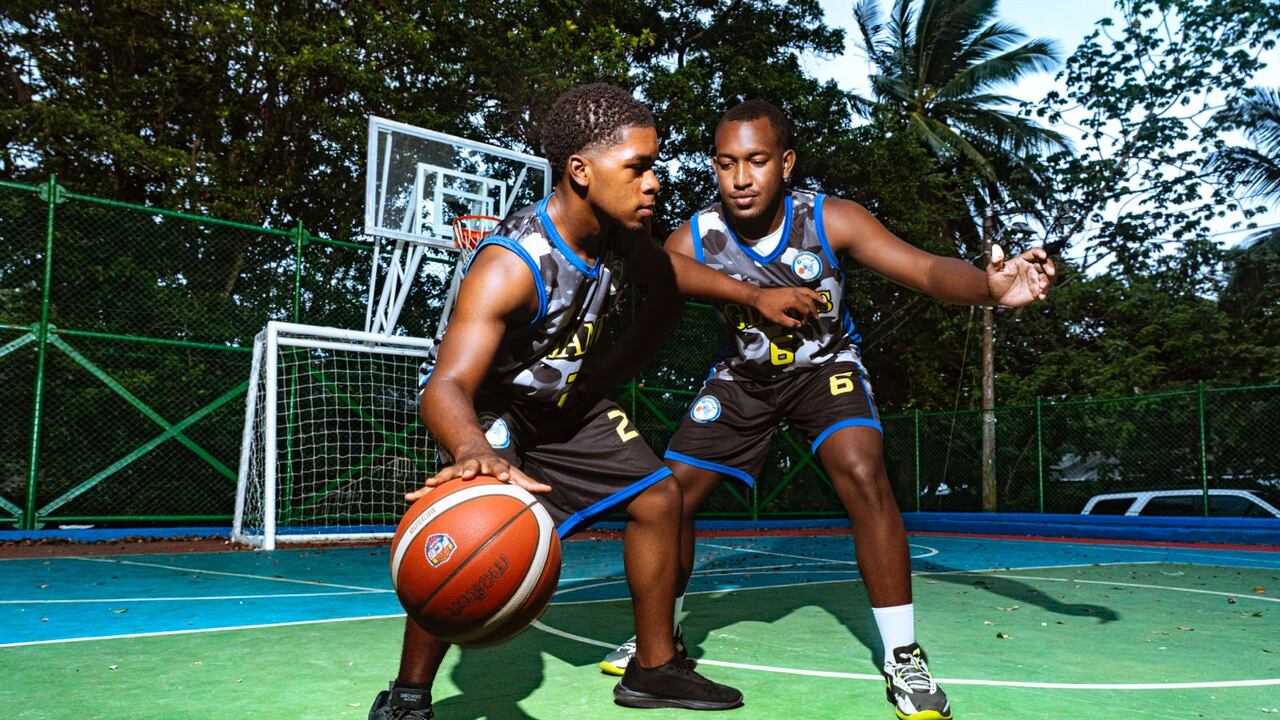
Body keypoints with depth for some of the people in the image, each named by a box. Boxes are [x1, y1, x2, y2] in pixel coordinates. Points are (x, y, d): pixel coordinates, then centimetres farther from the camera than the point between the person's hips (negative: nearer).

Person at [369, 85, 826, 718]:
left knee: (659, 496, 6)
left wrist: (754, 296, 11)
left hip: (563, 396, 8)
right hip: (488, 404, -7)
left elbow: (666, 270, 11)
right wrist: (475, 452, -70)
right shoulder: (511, 265, -38)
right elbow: (447, 386, -48)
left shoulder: (617, 234, -15)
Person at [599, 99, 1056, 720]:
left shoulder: (831, 221, -26)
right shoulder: (692, 241, -22)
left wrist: (991, 287, -51)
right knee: (671, 493, -2)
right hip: (741, 375, 3)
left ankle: (903, 658, -12)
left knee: (863, 476, -27)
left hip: (824, 365, -2)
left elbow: (928, 270, -31)